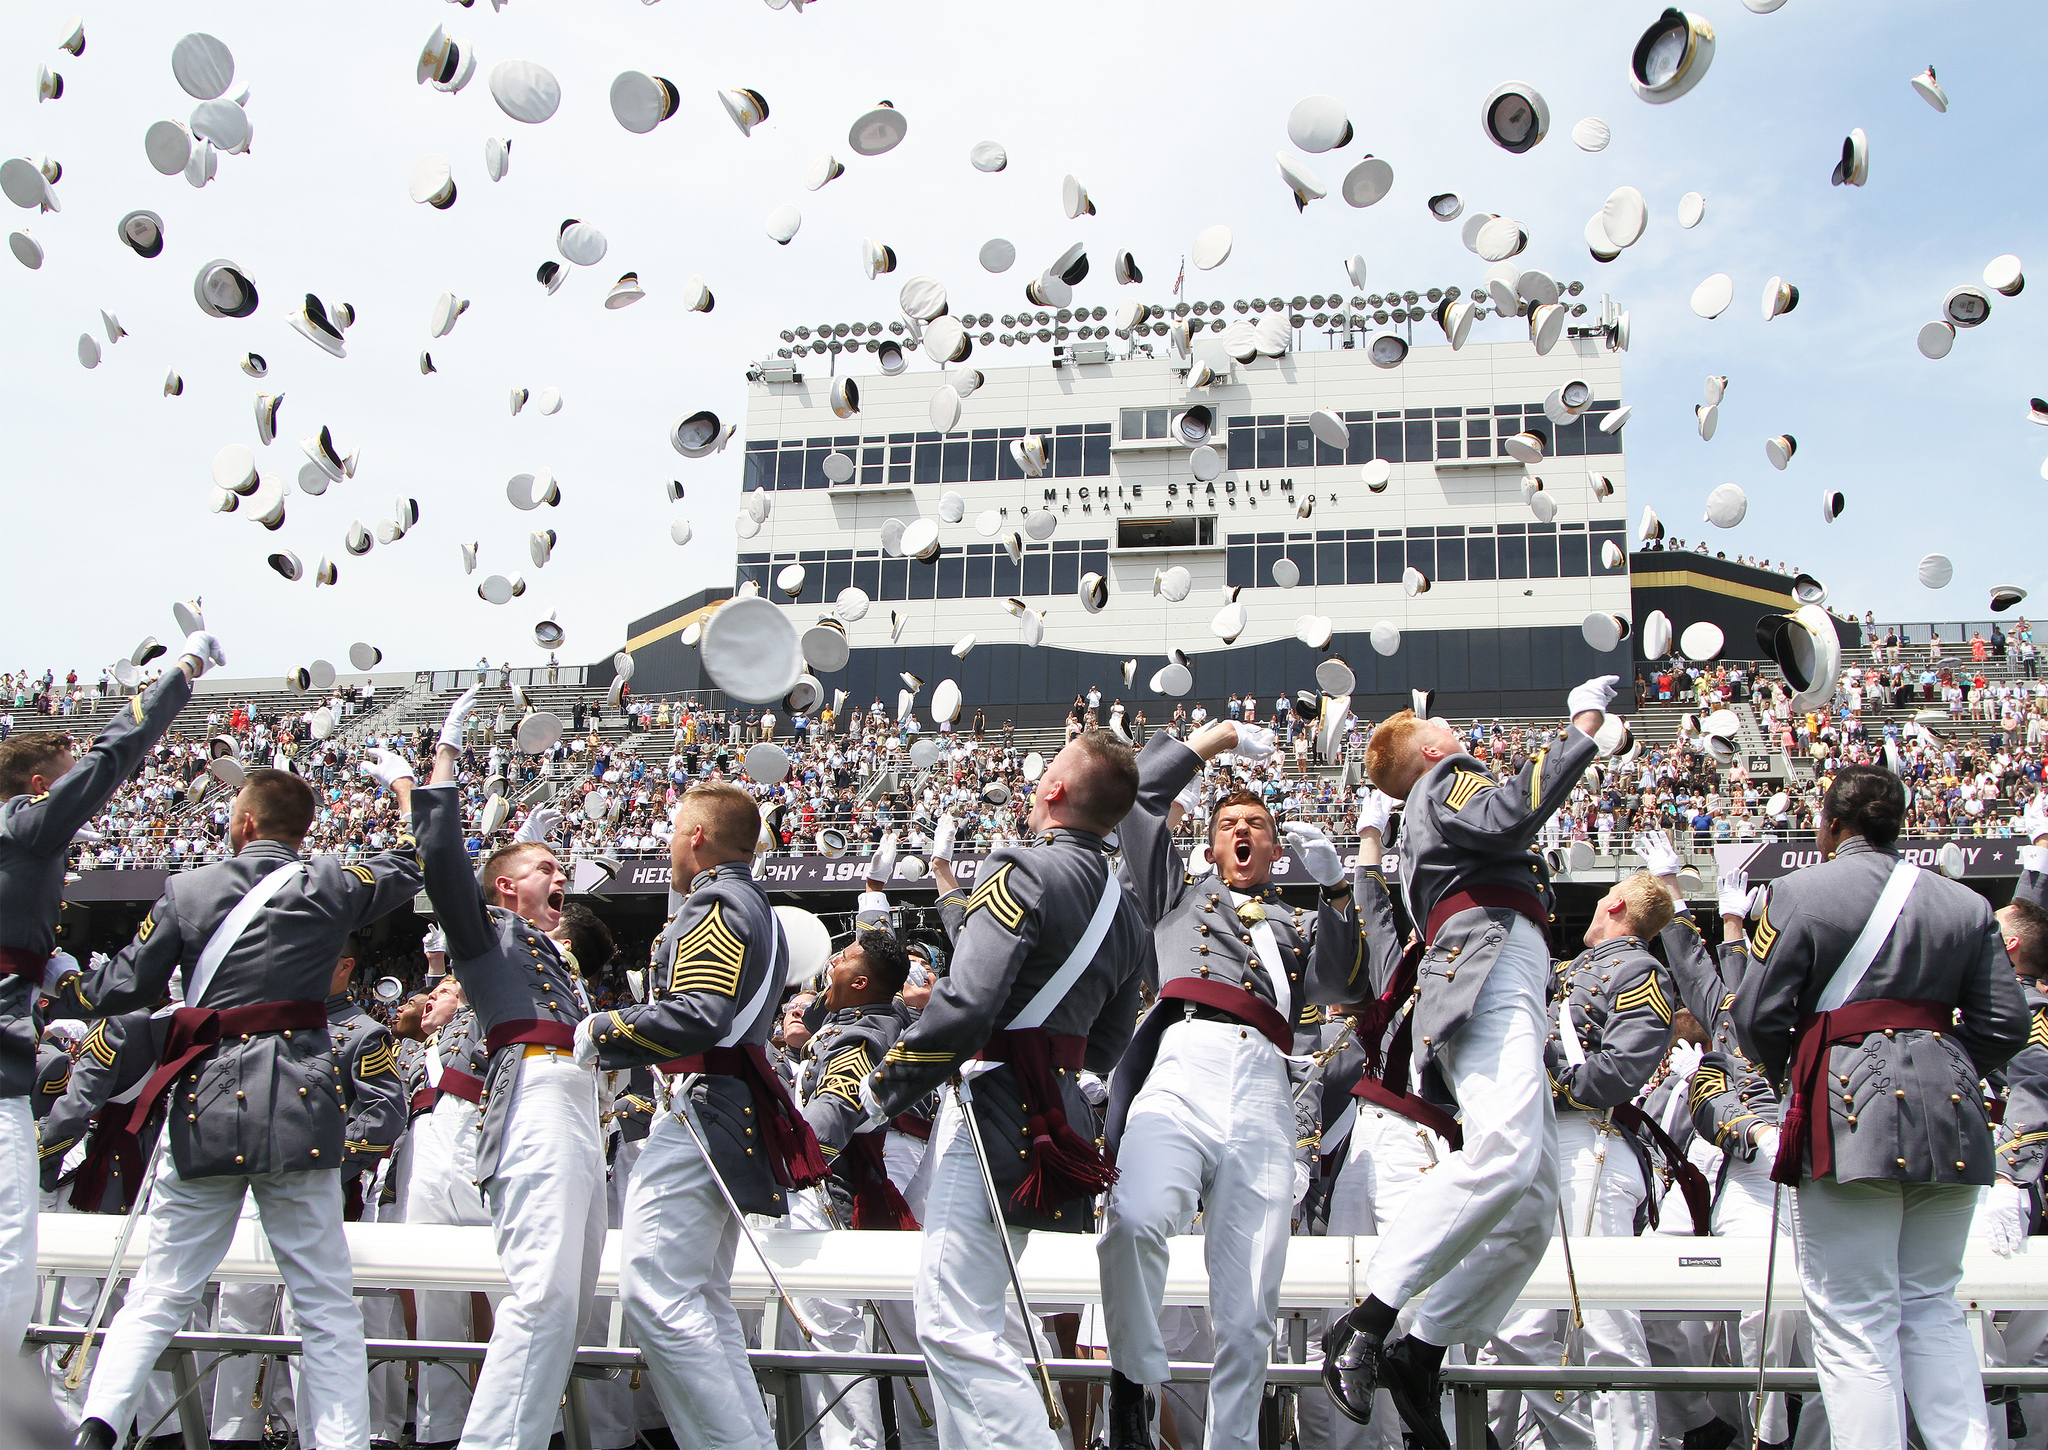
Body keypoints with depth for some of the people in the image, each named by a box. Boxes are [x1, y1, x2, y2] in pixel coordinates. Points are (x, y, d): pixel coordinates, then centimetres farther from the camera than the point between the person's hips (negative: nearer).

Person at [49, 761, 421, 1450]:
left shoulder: (186, 890, 2)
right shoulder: (329, 885, 1)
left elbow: (125, 986, 10)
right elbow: (409, 864, 20)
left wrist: (54, 982, 32)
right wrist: (403, 785, 37)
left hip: (207, 1106, 1)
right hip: (298, 1104, -1)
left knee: (159, 1294, 15)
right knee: (328, 1303, 4)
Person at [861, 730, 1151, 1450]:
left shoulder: (1025, 871, -12)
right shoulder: (1125, 912, 15)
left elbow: (966, 1006, -21)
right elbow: (1107, 1044, 19)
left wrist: (882, 1091, -11)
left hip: (993, 1108, -10)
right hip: (1057, 1114, 10)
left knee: (955, 1327, -9)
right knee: (953, 1323, 19)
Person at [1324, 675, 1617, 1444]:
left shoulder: (1431, 827, 39)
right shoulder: (1444, 781, 11)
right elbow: (1509, 815, -9)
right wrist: (1583, 726, -2)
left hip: (1510, 997, 10)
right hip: (1490, 969, -10)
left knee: (1531, 1206, -1)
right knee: (1505, 1152, -32)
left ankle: (1419, 1352, -3)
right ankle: (1366, 1323, -34)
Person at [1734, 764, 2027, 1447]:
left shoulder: (1799, 892, -3)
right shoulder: (1966, 904, 10)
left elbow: (1756, 1015, -5)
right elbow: (2004, 1025, 8)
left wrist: (1791, 1072, 15)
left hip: (1852, 1115, -5)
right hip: (1950, 1114, 5)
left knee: (1855, 1321, -1)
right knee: (1933, 1305, 17)